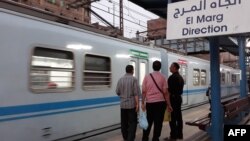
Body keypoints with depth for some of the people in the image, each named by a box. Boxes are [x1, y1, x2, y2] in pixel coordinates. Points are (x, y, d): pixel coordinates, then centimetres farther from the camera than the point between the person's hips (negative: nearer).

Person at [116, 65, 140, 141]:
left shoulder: (120, 79, 2)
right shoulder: (134, 79, -9)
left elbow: (117, 92, 4)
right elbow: (136, 93, -14)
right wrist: (137, 104, -10)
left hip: (123, 104, 4)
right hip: (132, 104, -4)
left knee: (124, 122, 14)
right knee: (132, 122, 1)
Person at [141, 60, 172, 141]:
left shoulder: (147, 77, 1)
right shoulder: (162, 77, -3)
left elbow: (144, 91, -2)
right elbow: (165, 92, -4)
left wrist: (143, 103, 4)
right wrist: (169, 105, 2)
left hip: (149, 103, 3)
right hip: (160, 102, -2)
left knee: (149, 122, 16)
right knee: (158, 123, 6)